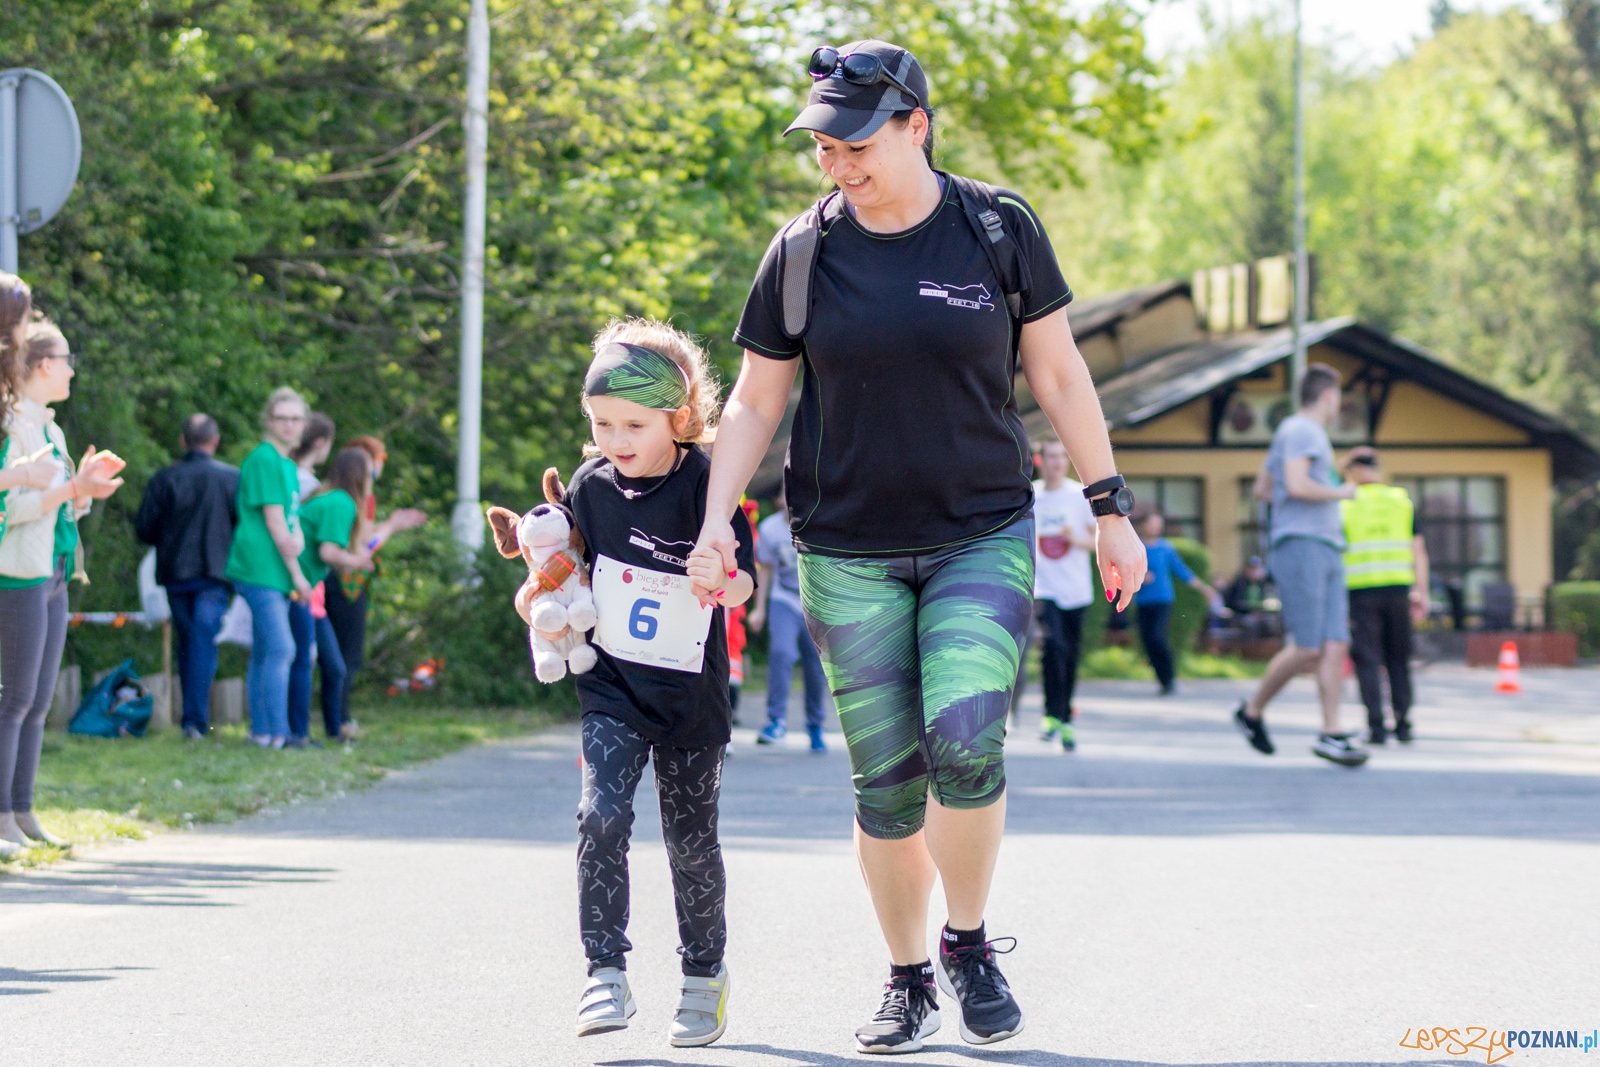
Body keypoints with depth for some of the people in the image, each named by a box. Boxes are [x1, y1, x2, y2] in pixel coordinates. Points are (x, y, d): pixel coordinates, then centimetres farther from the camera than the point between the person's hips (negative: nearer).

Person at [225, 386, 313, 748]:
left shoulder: (288, 466, 19)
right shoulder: (264, 460, -10)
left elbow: (291, 517, 14)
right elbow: (274, 521, -13)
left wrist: (298, 538, -11)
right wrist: (297, 573, -9)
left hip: (274, 574, 9)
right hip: (260, 568, -9)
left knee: (264, 653, 10)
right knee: (281, 649, -14)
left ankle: (261, 731, 13)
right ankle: (277, 732, -15)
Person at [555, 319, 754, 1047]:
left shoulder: (705, 484, -11)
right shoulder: (591, 486, -1)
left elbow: (744, 581, -14)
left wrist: (719, 578, -35)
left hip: (691, 694, -2)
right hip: (612, 689, 2)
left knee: (691, 840, 8)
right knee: (602, 816, -17)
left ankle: (704, 978, 26)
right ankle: (606, 973, -13)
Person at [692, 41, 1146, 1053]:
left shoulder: (999, 229, -3)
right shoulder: (803, 253, -1)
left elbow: (1060, 375, 6)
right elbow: (754, 402, 7)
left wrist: (1111, 509, 6)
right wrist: (717, 515, -6)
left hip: (984, 536, -1)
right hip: (850, 557, 1)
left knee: (965, 742, -20)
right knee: (886, 781, 0)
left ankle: (970, 942, 3)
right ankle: (909, 981, 18)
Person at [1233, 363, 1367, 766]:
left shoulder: (1312, 434, 24)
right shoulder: (1299, 430, -6)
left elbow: (1262, 487, 32)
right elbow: (1296, 485, -20)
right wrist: (1340, 492, -6)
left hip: (1327, 551, 10)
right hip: (1300, 547, -10)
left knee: (1335, 645, -2)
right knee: (1306, 648, -13)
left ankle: (1331, 735, -6)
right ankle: (1252, 710, 4)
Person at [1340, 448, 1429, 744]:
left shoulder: (1347, 505, 2)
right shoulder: (1403, 501, 9)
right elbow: (1418, 550, 5)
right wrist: (1422, 593, 7)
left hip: (1361, 589, -2)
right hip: (1398, 587, 2)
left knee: (1368, 661, 0)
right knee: (1399, 661, 10)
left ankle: (1376, 727, -7)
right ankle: (1403, 727, 7)